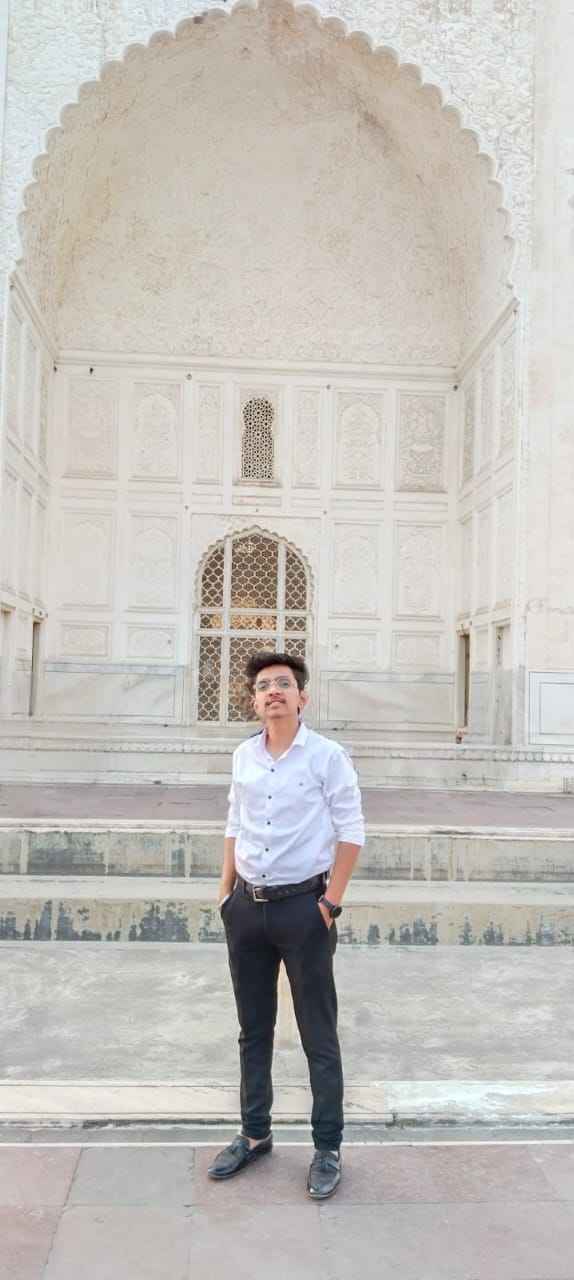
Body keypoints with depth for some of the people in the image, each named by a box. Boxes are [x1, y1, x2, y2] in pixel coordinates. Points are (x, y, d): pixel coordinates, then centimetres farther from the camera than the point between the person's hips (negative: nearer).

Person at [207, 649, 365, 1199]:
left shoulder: (327, 755, -9)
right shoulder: (243, 756, 6)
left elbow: (351, 831, -7)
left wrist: (330, 903, -11)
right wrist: (226, 891, 10)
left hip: (303, 907, -5)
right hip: (247, 907, 5)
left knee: (319, 1037, 5)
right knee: (253, 1031, 17)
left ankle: (328, 1149, 19)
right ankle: (254, 1135, 33)